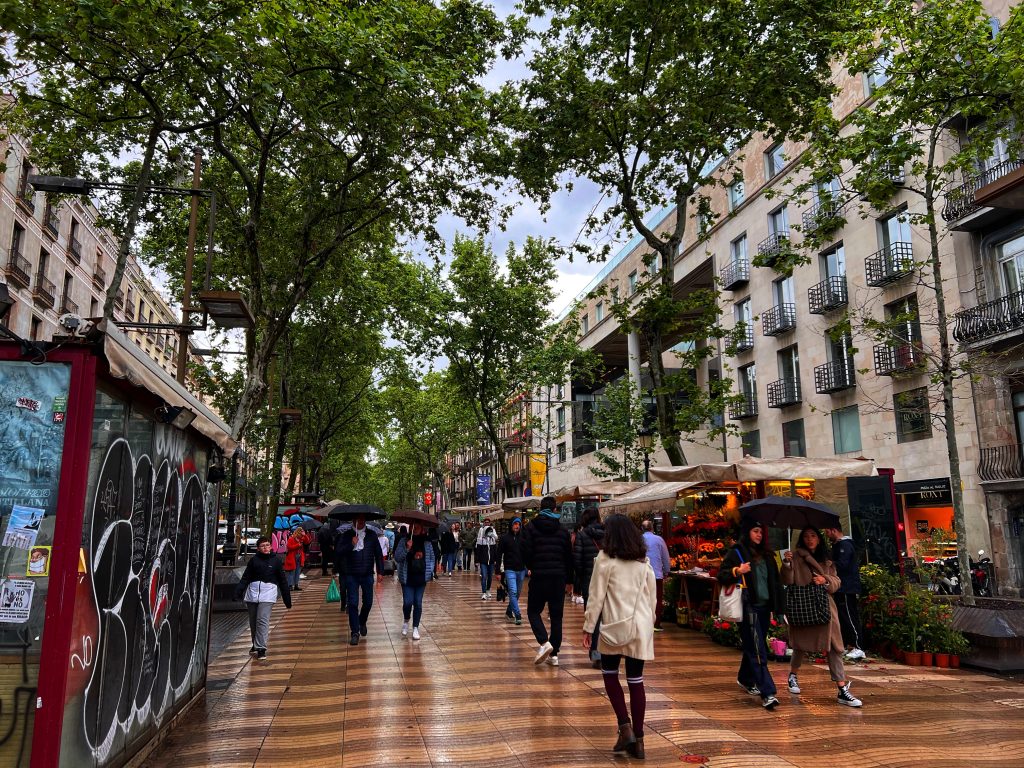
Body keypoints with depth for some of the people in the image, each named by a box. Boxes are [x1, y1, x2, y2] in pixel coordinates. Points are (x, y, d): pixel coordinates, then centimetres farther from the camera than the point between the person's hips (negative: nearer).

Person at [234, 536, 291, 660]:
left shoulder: (276, 560, 3)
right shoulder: (253, 560, 5)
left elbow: (282, 580, 7)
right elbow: (246, 577, 5)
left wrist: (287, 599, 6)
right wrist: (238, 591, -9)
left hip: (268, 593, -3)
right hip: (253, 592, 3)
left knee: (262, 620, -14)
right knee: (253, 622, 13)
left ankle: (261, 648, -10)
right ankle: (255, 644, 33)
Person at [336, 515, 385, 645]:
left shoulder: (371, 535, 5)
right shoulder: (346, 535, 1)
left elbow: (378, 554, 6)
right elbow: (340, 552, -8)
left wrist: (380, 572, 2)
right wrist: (351, 544, -21)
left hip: (367, 575, 2)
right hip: (351, 575, -2)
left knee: (368, 602, 10)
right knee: (353, 604, -4)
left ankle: (362, 622, 38)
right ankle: (355, 632, 5)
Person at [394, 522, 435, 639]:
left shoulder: (426, 542, 3)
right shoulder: (404, 541, -4)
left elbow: (431, 558, 14)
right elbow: (397, 557, -9)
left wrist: (430, 572, 5)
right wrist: (407, 549, -23)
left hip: (421, 578, 2)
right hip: (407, 578, -2)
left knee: (418, 603, 4)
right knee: (407, 602, -6)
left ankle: (415, 628, 17)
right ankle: (406, 621, 23)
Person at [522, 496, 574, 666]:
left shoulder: (531, 528, -2)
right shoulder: (562, 530, 7)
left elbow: (526, 552, -8)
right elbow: (569, 556, 7)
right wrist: (568, 579, 14)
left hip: (539, 576, -3)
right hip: (559, 577, 3)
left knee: (533, 611, 9)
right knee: (556, 616, 10)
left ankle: (544, 642, -12)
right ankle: (554, 654, 9)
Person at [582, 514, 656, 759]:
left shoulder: (606, 558, -6)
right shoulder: (644, 561, 8)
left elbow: (596, 596, -7)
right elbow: (652, 597, 13)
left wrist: (588, 628, -1)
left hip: (615, 626, -4)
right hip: (641, 628, 4)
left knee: (610, 674, 15)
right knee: (636, 681, 9)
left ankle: (625, 728, 5)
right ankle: (637, 739, 14)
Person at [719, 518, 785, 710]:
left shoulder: (766, 554, 14)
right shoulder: (737, 553, -4)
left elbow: (774, 581, 20)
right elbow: (721, 576, -7)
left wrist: (776, 606, 14)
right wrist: (737, 571, -25)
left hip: (764, 607, 7)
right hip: (748, 608, -7)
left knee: (753, 646, 17)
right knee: (757, 650, -10)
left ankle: (745, 679, 37)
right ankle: (767, 693, -12)